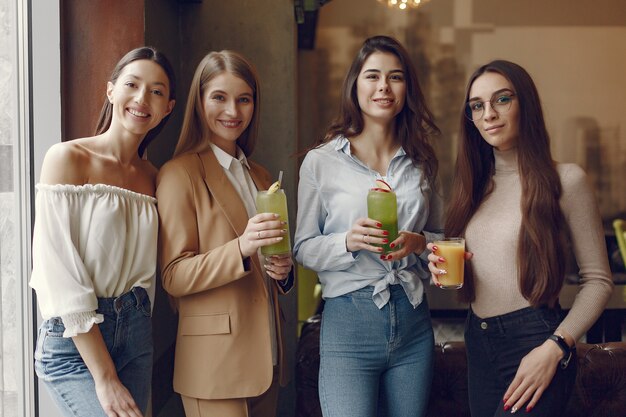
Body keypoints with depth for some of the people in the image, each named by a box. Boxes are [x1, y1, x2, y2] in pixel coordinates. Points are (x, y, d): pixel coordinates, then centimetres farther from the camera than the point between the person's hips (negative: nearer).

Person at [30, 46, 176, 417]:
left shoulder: (151, 177, 9)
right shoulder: (68, 158, -8)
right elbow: (61, 274, -14)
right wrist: (104, 378, -15)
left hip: (137, 337, 6)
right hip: (74, 344, -5)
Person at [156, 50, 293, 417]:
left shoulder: (260, 177, 15)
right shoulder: (180, 174, -8)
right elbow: (174, 278, -13)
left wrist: (283, 270, -1)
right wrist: (241, 248, -27)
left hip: (267, 357, 7)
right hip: (216, 361, -7)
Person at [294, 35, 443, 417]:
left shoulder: (421, 162, 8)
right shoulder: (321, 162, -2)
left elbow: (441, 235, 15)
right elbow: (304, 248, 0)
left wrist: (419, 242, -7)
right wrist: (348, 241, -19)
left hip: (413, 321, 4)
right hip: (348, 320, -3)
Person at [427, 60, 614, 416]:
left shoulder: (565, 180, -7)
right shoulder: (476, 185, 10)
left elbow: (598, 280, -8)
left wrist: (555, 347, -19)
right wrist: (443, 265, -4)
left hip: (534, 340, -6)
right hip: (479, 342, 6)